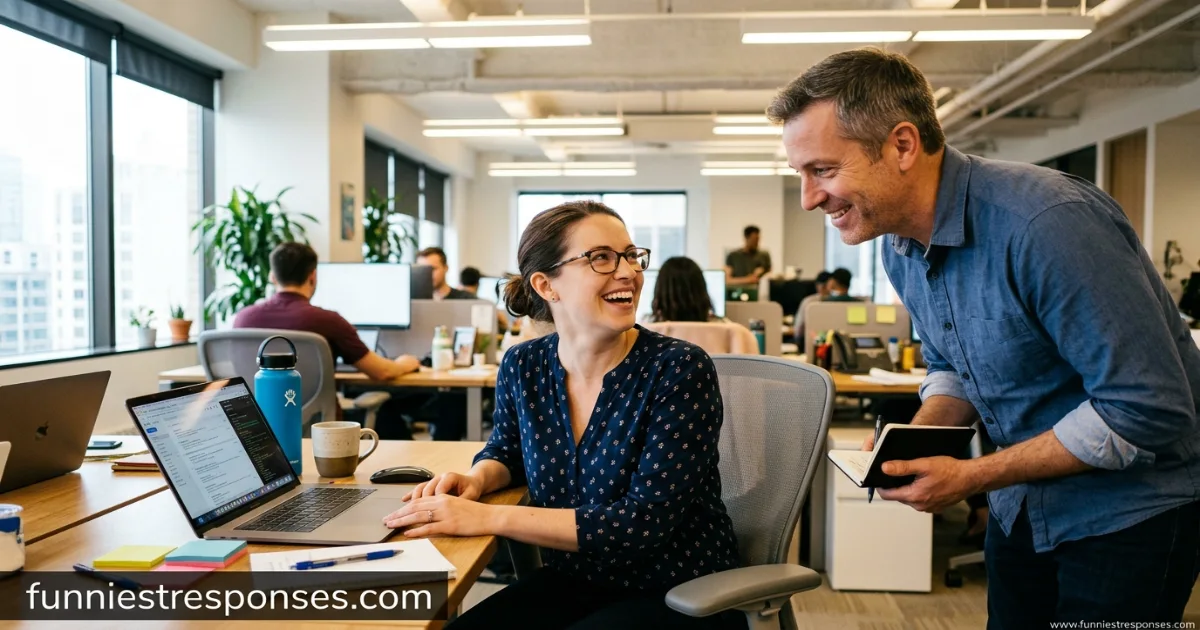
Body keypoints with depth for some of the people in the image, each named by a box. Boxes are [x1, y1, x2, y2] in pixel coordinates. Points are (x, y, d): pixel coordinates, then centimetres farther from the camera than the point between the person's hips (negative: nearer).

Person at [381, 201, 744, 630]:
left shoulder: (680, 371, -19)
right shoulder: (523, 367, -5)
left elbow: (644, 521, -26)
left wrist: (489, 518, -28)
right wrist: (476, 480, -7)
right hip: (572, 584, 4)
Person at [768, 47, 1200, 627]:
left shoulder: (1049, 222, -30)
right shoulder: (900, 244, -4)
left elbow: (1149, 410, -27)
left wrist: (972, 476, -24)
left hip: (1132, 507, -7)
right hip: (1025, 505, 7)